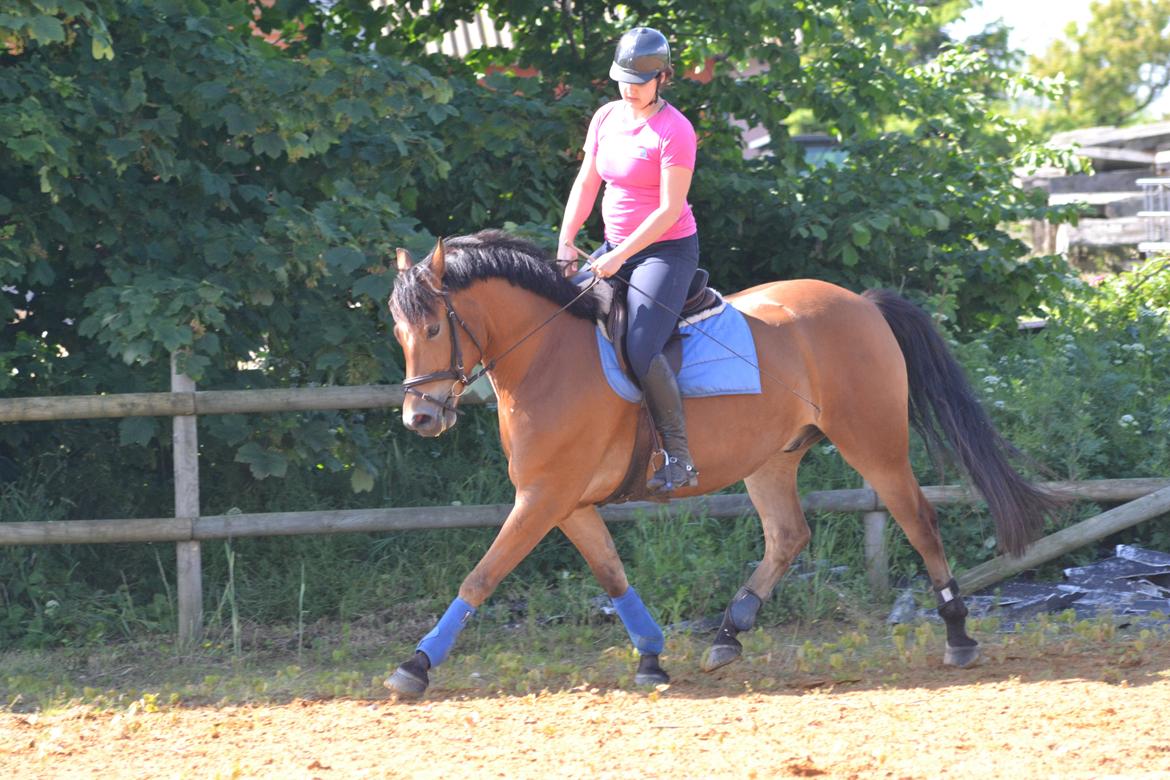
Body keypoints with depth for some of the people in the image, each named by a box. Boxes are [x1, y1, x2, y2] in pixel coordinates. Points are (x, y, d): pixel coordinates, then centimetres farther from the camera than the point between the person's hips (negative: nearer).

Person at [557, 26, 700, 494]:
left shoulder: (674, 130, -16)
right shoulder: (607, 118, 6)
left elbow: (669, 210, -19)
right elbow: (586, 184, 12)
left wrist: (618, 257, -22)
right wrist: (565, 244, 0)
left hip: (668, 250, -8)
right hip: (616, 249, 8)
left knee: (642, 349, -25)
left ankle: (679, 459, -20)